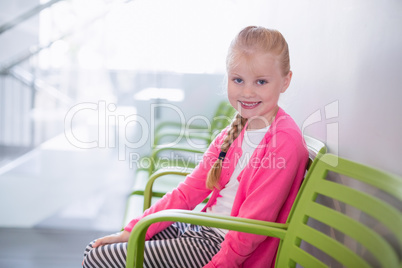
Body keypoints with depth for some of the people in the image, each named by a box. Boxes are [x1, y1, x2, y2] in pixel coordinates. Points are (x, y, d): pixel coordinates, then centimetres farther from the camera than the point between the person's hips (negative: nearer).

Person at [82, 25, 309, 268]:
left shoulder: (284, 141, -18)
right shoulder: (236, 131, 8)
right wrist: (131, 232, 3)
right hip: (201, 232, 8)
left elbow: (253, 223, -19)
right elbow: (190, 190, 8)